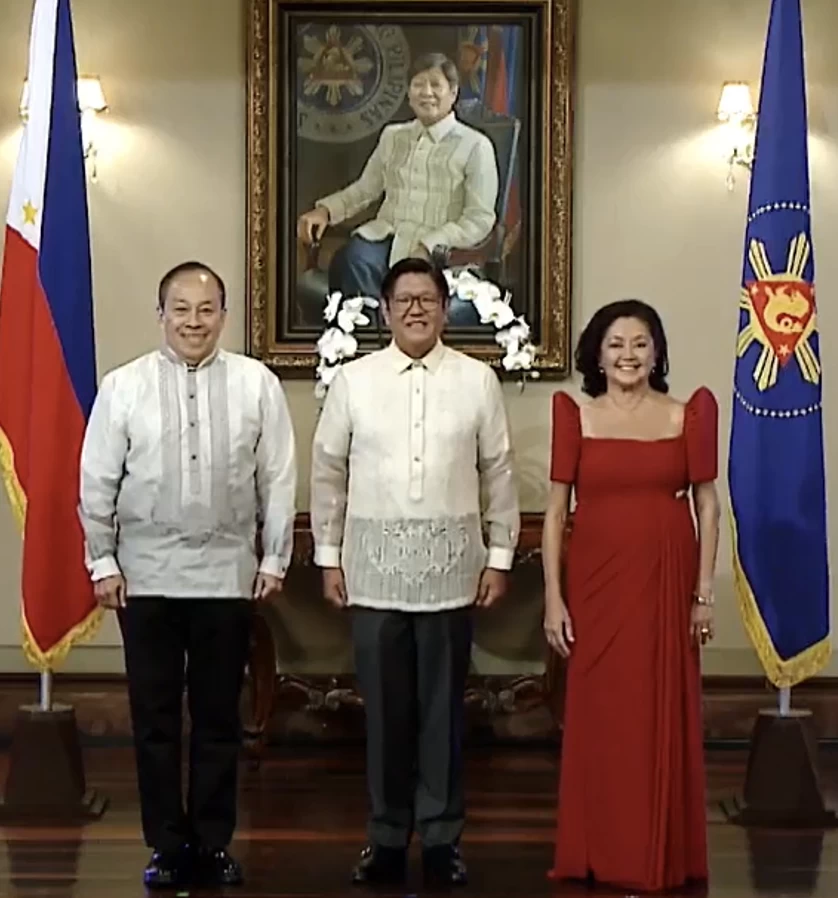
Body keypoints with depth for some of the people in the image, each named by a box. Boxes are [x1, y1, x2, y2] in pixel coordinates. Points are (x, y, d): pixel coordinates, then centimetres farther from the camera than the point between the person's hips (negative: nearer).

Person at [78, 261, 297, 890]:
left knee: (219, 718, 9)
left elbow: (278, 479, 2)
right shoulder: (124, 386, -2)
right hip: (146, 576, 0)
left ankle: (214, 843, 21)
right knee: (155, 718, 6)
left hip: (227, 574, 0)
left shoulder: (257, 384, -2)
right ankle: (167, 845, 18)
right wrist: (102, 562, 2)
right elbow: (97, 481, 3)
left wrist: (274, 558, 2)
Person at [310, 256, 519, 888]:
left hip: (451, 563, 0)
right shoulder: (353, 380, 2)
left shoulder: (478, 380, 1)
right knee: (385, 707, 6)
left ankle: (442, 836, 18)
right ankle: (387, 836, 18)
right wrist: (328, 555, 5)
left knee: (442, 705, 6)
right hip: (374, 561, 0)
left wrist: (500, 556, 4)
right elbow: (329, 472, 7)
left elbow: (499, 474, 5)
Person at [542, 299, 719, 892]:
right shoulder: (576, 416, 2)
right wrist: (553, 597, -4)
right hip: (596, 582, 0)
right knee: (599, 717, 5)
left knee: (660, 718, 4)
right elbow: (556, 510, 1)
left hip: (665, 581, 0)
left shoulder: (687, 415, 3)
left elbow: (707, 504, 4)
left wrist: (705, 593, -1)